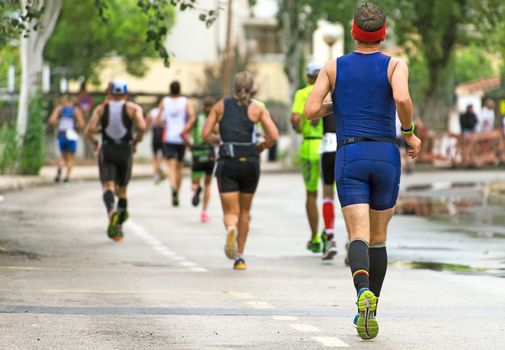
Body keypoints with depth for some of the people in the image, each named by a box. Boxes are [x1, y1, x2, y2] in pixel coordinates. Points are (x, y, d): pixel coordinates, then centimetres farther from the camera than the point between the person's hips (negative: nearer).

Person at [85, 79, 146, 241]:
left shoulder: (101, 108, 5)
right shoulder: (133, 108, 3)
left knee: (108, 186, -10)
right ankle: (119, 227, 17)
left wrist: (94, 143, 11)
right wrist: (136, 141, 2)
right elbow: (141, 127, -15)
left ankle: (111, 211, -41)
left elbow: (89, 130, -8)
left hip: (106, 150, 0)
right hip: (125, 151, 0)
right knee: (122, 189, 14)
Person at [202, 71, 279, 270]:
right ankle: (239, 257, 20)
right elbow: (273, 136, -8)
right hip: (250, 162, 0)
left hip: (227, 162, 0)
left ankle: (231, 229, -37)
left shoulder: (220, 106, 7)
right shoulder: (258, 109, 2)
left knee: (231, 212, 0)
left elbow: (206, 134, 2)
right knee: (244, 211, 18)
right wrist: (260, 147, 11)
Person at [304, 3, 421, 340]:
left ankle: (363, 293, -41)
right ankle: (370, 312, 17)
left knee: (359, 237, -12)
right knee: (378, 239, 15)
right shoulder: (396, 65, 2)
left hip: (349, 158, 0)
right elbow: (402, 98, -19)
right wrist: (410, 133, -3)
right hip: (386, 156, 0)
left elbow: (311, 112, 0)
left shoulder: (333, 67, 7)